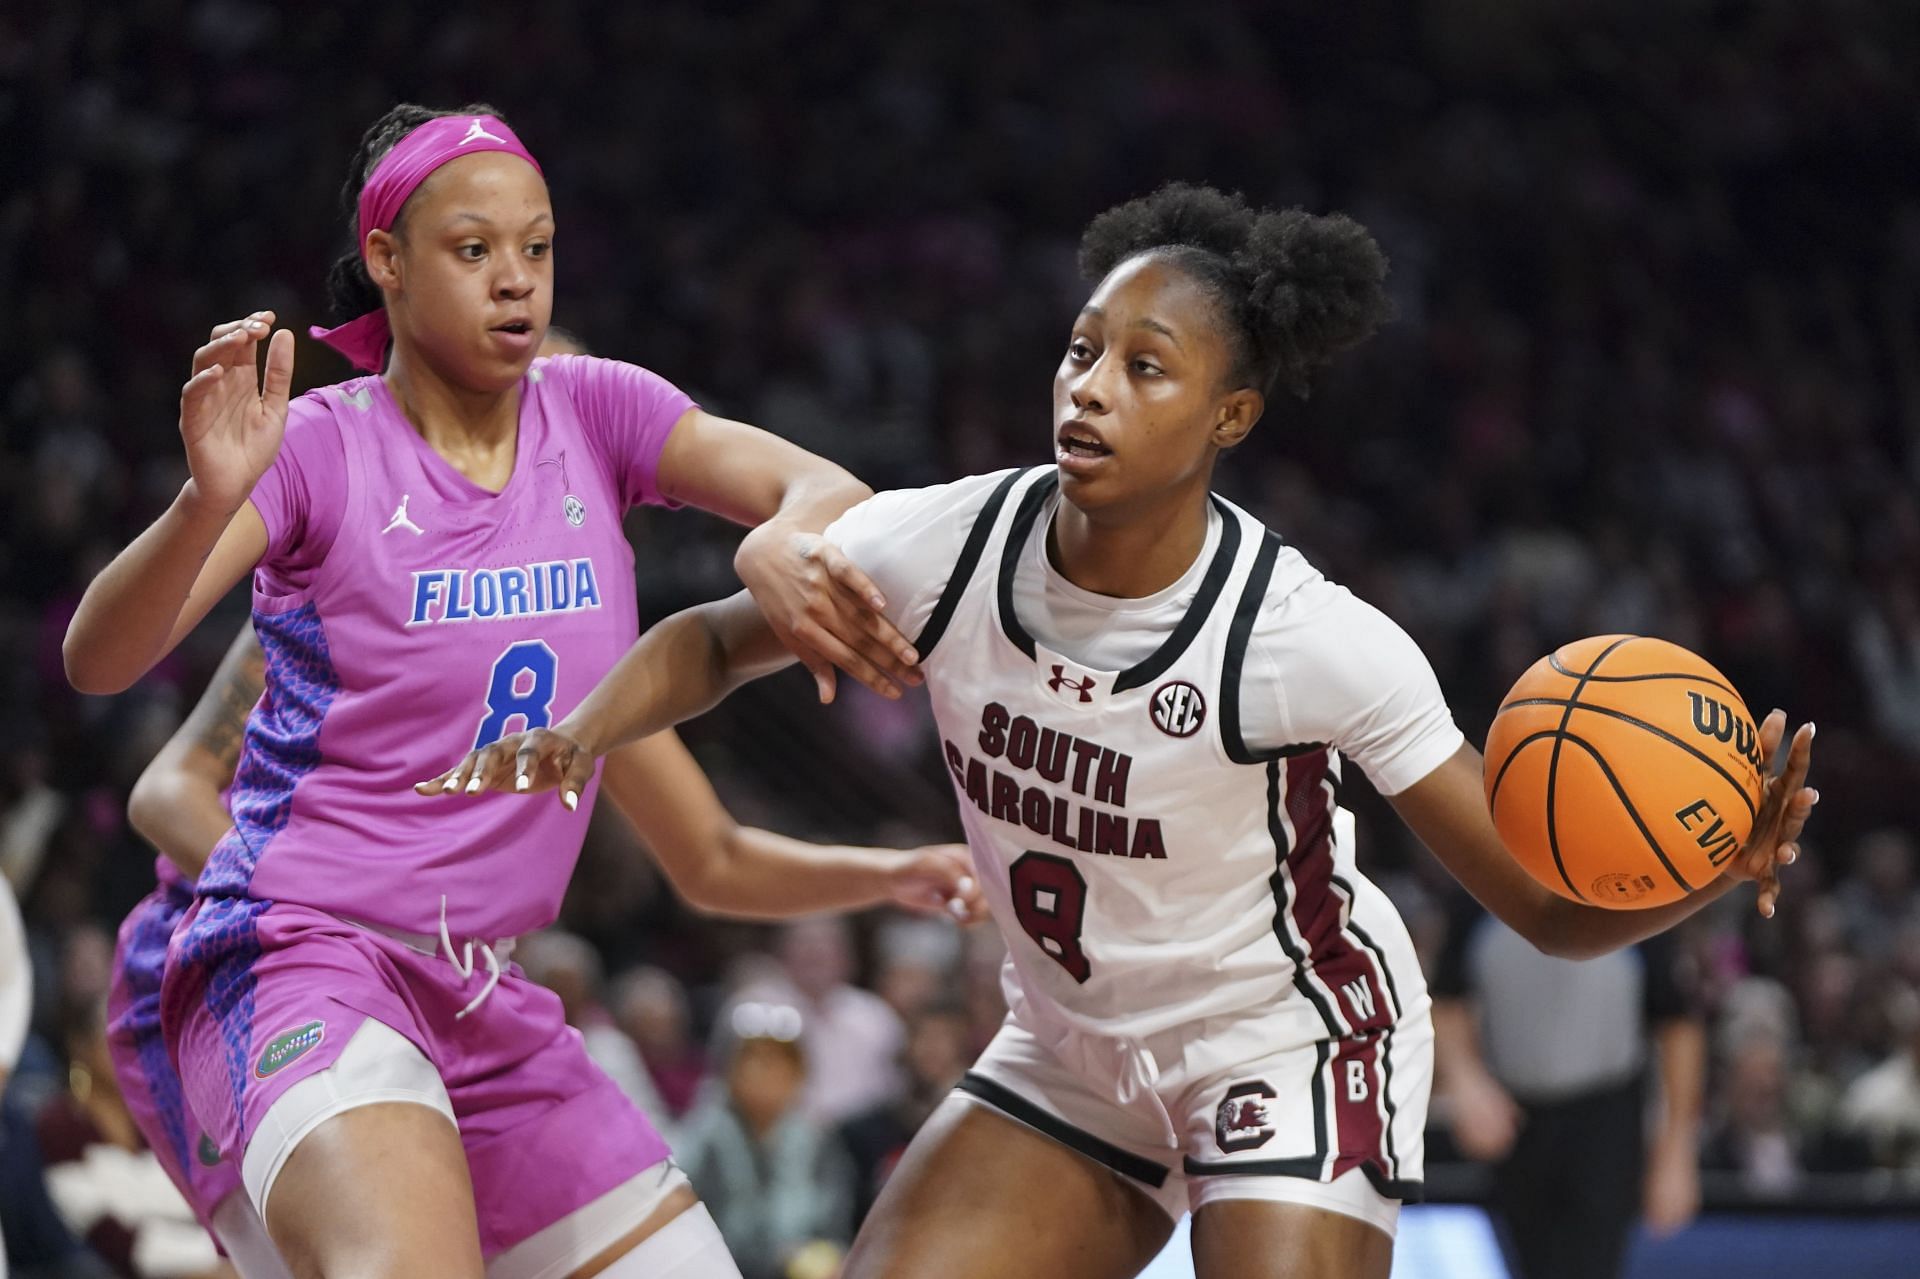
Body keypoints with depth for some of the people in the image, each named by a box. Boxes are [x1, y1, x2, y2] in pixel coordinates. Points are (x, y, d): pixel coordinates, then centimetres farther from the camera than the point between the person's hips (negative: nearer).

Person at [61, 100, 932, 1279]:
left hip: (492, 1004, 7)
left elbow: (829, 494, -6)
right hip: (304, 953, -7)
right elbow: (100, 660, -15)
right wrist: (212, 499, -34)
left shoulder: (593, 410, 8)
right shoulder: (322, 444, -4)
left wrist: (781, 540, -31)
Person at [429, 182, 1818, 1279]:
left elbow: (1553, 906, -20)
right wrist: (583, 731, -16)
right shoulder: (953, 546, -16)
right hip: (1074, 1052, 5)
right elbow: (715, 640, 4)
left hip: (1287, 1044, -5)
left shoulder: (1311, 639, -26)